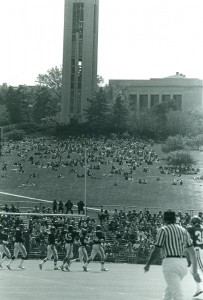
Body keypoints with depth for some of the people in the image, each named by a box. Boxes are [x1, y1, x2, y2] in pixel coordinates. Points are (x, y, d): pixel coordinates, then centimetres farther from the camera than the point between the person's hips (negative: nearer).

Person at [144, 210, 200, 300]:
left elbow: (156, 250, -5)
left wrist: (148, 264, 9)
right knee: (169, 289, 26)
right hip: (184, 263, 6)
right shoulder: (183, 230, 16)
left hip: (170, 263, -6)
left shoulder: (163, 230, 0)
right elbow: (192, 252, 13)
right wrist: (195, 271, 16)